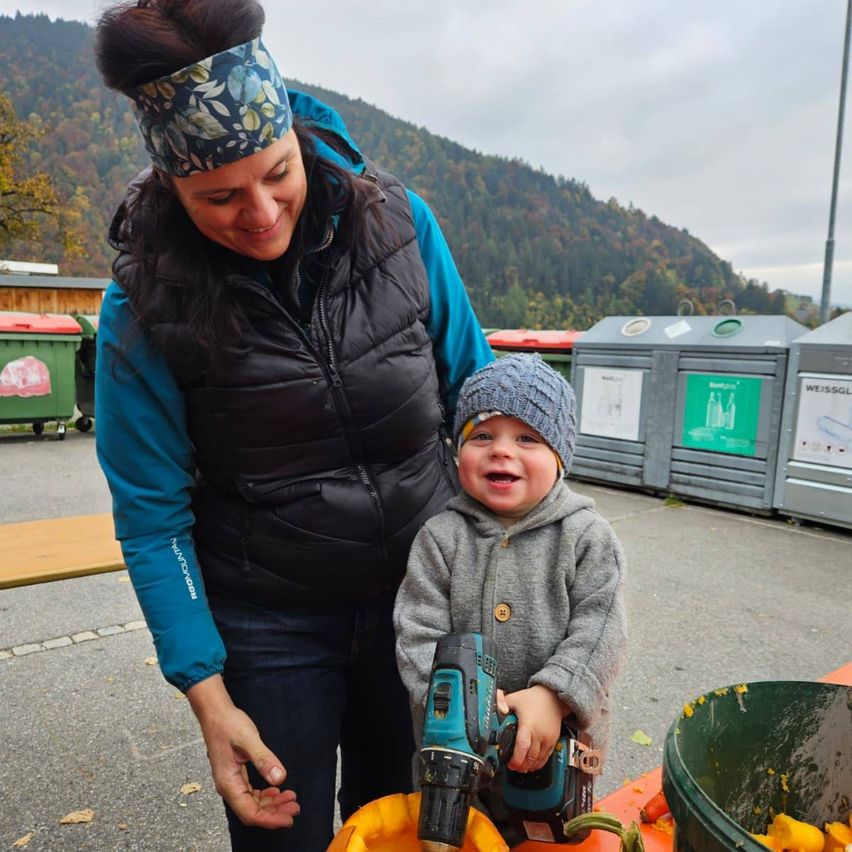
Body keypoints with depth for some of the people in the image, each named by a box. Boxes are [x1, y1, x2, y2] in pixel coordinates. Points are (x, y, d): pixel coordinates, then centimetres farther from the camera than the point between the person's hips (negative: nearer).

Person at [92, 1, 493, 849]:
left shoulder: (398, 220, -10)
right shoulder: (145, 308, -14)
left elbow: (477, 396, -1)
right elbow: (153, 516, -8)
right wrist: (208, 696, -11)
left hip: (423, 592, 2)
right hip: (271, 622, -1)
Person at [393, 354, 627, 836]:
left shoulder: (589, 537, -9)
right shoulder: (441, 536, -7)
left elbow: (599, 632, -14)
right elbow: (419, 632, -10)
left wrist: (551, 697, -26)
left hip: (562, 742, -1)